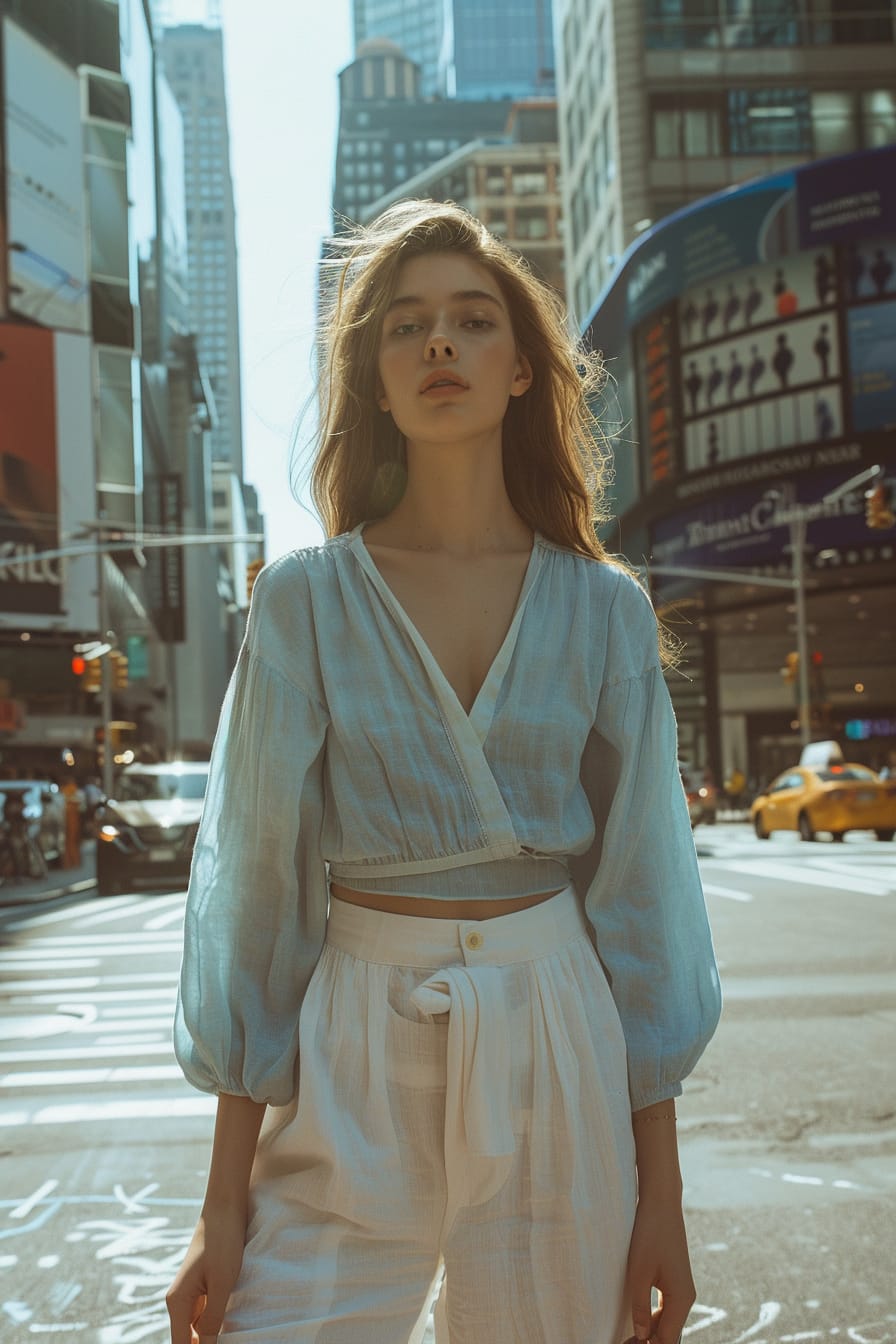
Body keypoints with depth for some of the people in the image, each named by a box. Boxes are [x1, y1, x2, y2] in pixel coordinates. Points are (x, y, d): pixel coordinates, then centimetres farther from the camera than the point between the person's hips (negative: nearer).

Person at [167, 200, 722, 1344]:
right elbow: (258, 881, -2)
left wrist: (660, 1192, 2)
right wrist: (225, 1199, -3)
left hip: (555, 1051, 1)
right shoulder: (306, 603, -1)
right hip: (352, 1060, -1)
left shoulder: (603, 611, 2)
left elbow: (638, 886, 3)